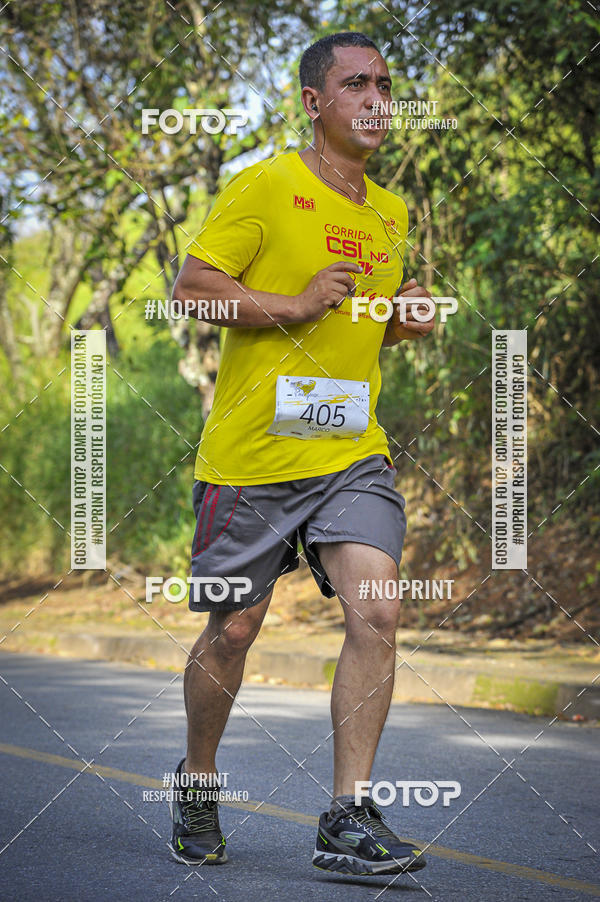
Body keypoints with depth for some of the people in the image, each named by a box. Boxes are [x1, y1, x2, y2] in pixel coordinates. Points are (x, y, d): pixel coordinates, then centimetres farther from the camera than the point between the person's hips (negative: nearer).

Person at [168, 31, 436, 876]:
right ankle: (197, 779, 32)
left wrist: (402, 319, 5)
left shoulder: (391, 213, 15)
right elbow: (189, 287, -9)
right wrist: (295, 304, -18)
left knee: (376, 613, -14)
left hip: (353, 451, 4)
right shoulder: (265, 186, -5)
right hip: (250, 454, -4)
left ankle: (349, 821, -10)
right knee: (233, 630, 5)